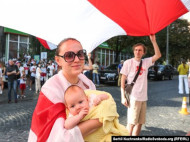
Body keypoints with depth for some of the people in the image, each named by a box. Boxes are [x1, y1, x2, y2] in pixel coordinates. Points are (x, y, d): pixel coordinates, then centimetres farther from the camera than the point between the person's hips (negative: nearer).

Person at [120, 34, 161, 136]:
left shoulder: (146, 62, 8)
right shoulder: (128, 63, -4)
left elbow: (158, 55, 0)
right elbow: (122, 80, -5)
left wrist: (153, 41, -8)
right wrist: (123, 97, -11)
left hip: (143, 98, 5)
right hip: (133, 98, -5)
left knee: (140, 122, 12)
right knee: (131, 122, -2)